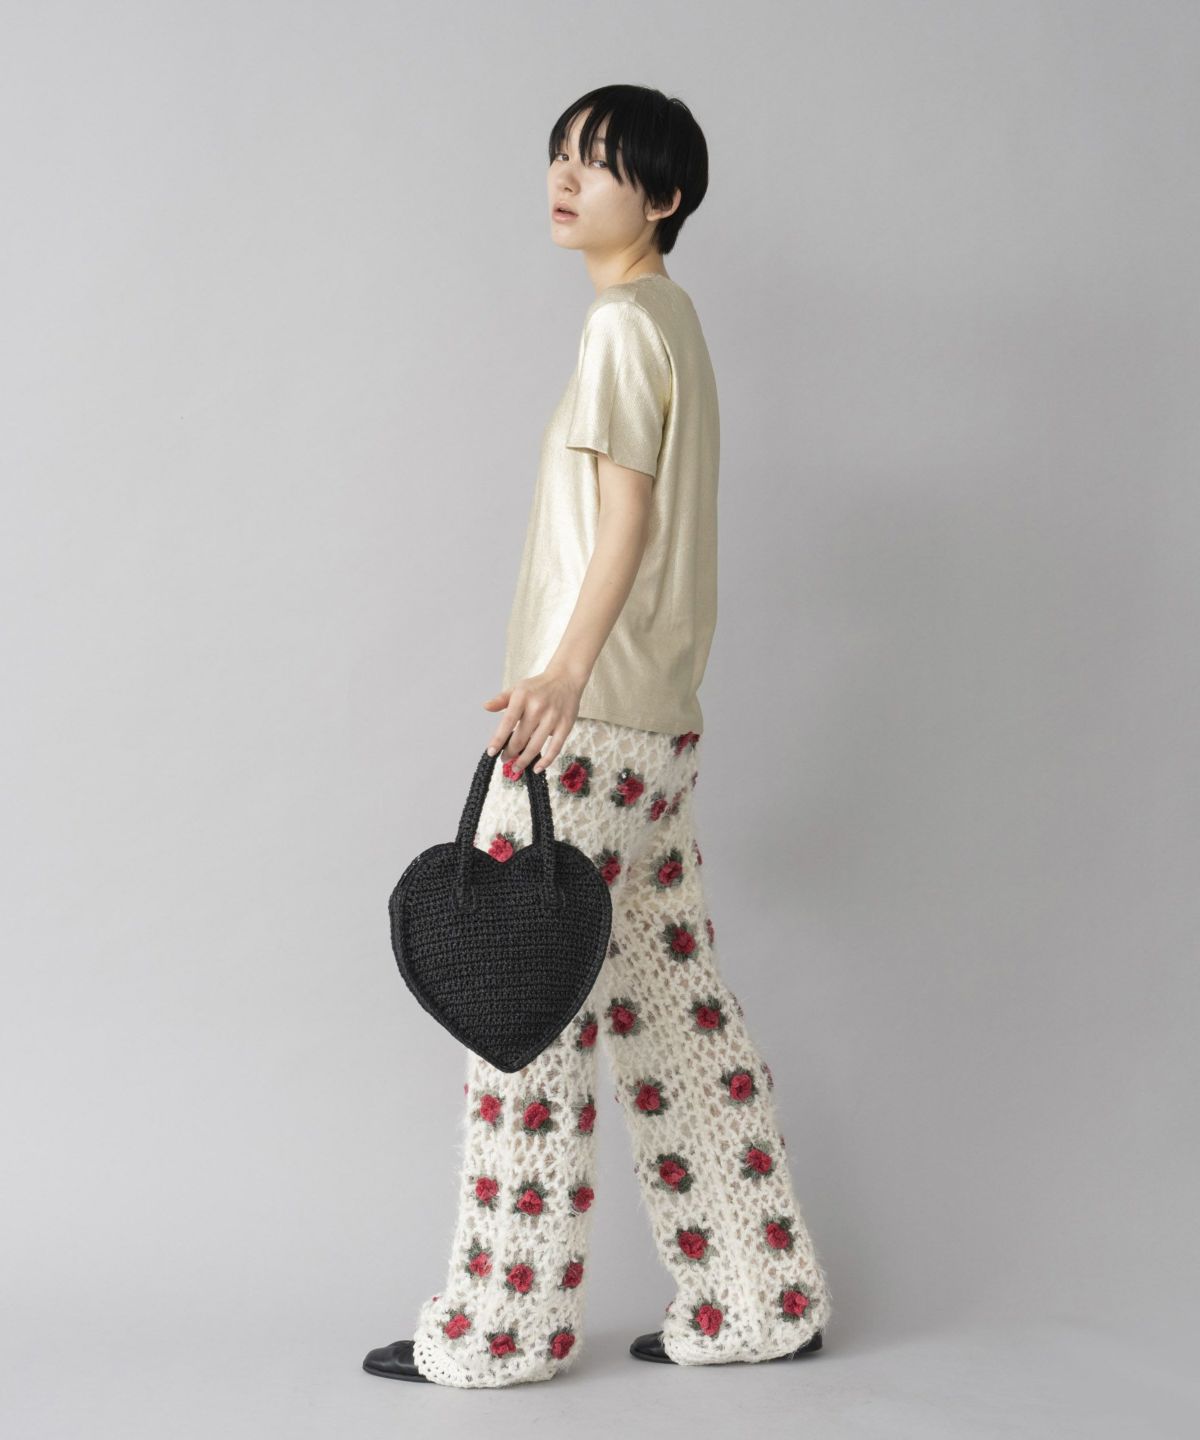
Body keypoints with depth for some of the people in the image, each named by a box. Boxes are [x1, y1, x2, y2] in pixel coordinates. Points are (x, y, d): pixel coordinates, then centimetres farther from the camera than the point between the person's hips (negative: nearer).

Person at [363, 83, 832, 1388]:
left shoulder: (624, 322, -8)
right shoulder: (672, 319, 19)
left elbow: (627, 513, -17)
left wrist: (565, 671, -28)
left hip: (586, 720, -10)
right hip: (655, 722, 10)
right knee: (674, 1008, 12)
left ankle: (500, 1325, 7)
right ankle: (759, 1299, 18)